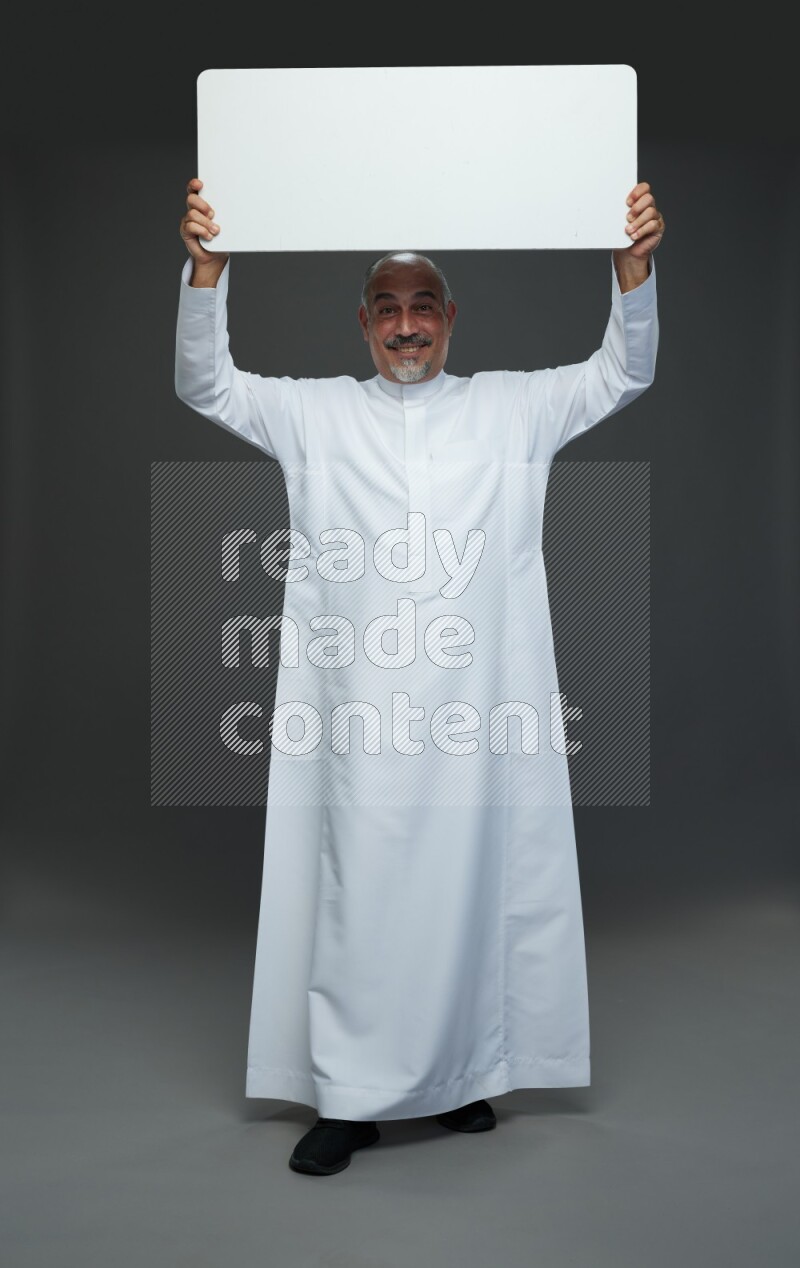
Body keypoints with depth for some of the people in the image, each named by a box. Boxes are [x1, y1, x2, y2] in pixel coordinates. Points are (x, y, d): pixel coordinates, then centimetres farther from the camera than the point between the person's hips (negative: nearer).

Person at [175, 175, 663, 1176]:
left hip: (479, 713, 1)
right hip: (360, 712, -1)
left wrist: (633, 267, -6)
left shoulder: (510, 407, 14)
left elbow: (622, 374, 10)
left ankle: (456, 1078, 24)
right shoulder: (316, 414, 12)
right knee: (358, 896, 0)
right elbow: (206, 385, 6)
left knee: (472, 888, 8)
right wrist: (206, 269, -9)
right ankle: (350, 1097, 12)